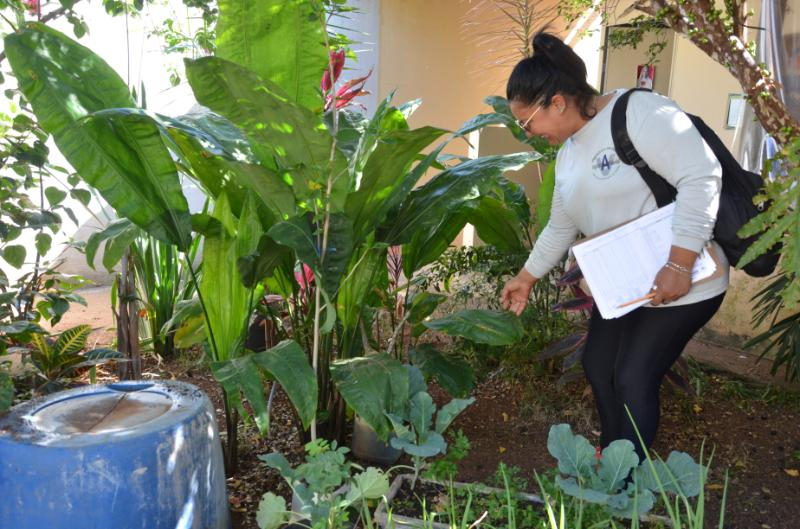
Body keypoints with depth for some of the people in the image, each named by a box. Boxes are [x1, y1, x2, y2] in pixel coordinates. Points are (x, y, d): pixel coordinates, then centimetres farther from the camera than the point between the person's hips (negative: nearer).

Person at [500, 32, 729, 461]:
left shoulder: (638, 111, -20)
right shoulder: (568, 154, 8)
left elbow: (701, 177, -27)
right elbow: (560, 227, 19)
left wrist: (680, 264, -30)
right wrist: (526, 277, 23)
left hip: (681, 283, -9)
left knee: (633, 380, -4)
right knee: (597, 365, 15)